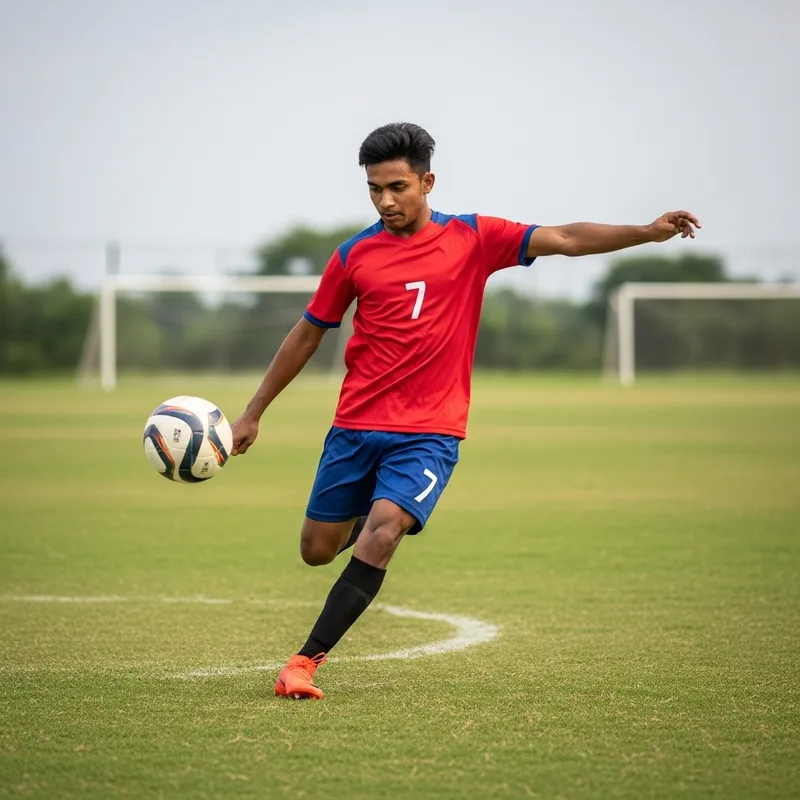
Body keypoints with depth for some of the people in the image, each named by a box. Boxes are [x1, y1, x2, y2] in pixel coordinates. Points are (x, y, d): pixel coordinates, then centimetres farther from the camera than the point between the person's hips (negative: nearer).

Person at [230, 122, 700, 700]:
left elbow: (563, 240, -7)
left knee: (381, 535, -23)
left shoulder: (473, 238, -1)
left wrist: (649, 233, -20)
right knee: (317, 551, 7)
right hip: (356, 425, 3)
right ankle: (362, 518, 43)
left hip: (430, 433, -2)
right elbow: (307, 336, 12)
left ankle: (307, 660, -17)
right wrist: (252, 414, 15)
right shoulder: (355, 255, 3)